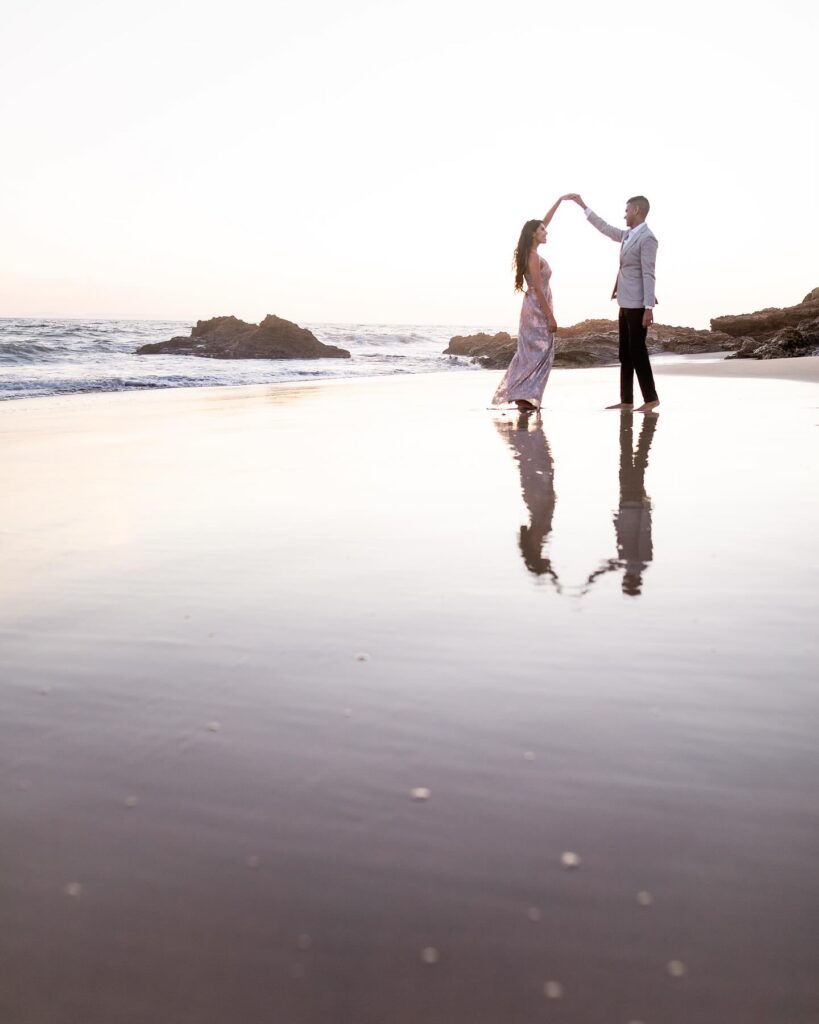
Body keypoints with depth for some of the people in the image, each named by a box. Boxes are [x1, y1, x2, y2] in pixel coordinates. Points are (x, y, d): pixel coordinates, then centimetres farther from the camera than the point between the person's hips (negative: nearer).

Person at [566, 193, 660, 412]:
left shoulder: (647, 238, -13)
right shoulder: (628, 235, 14)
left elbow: (648, 274, -18)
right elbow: (605, 228, 29)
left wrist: (649, 307, -23)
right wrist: (583, 206, 32)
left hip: (637, 304, -9)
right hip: (626, 303, 9)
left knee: (637, 351, -7)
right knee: (625, 353, 8)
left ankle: (651, 398, 1)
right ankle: (626, 401, 11)